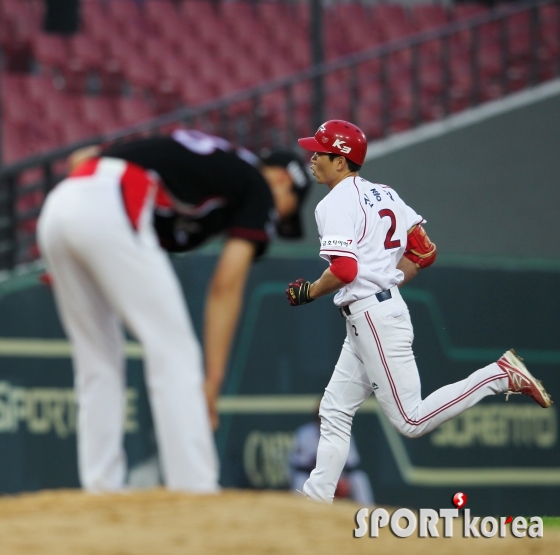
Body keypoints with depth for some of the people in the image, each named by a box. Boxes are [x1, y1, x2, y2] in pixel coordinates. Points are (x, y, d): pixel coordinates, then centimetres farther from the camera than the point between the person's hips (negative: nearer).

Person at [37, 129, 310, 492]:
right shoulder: (260, 190, 16)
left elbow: (82, 158, 28)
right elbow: (227, 283, 2)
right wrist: (213, 378, 0)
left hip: (56, 207, 8)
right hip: (111, 210, -8)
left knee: (98, 366, 15)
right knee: (174, 354, -3)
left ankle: (101, 496, 11)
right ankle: (196, 493, -10)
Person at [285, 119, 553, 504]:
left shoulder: (337, 203, -12)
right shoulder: (384, 194, 15)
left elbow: (344, 270, -22)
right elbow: (424, 252, 13)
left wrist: (309, 292, -5)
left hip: (371, 314, -10)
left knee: (412, 421, -11)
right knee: (335, 412, 13)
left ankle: (501, 376, -13)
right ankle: (316, 500, 13)